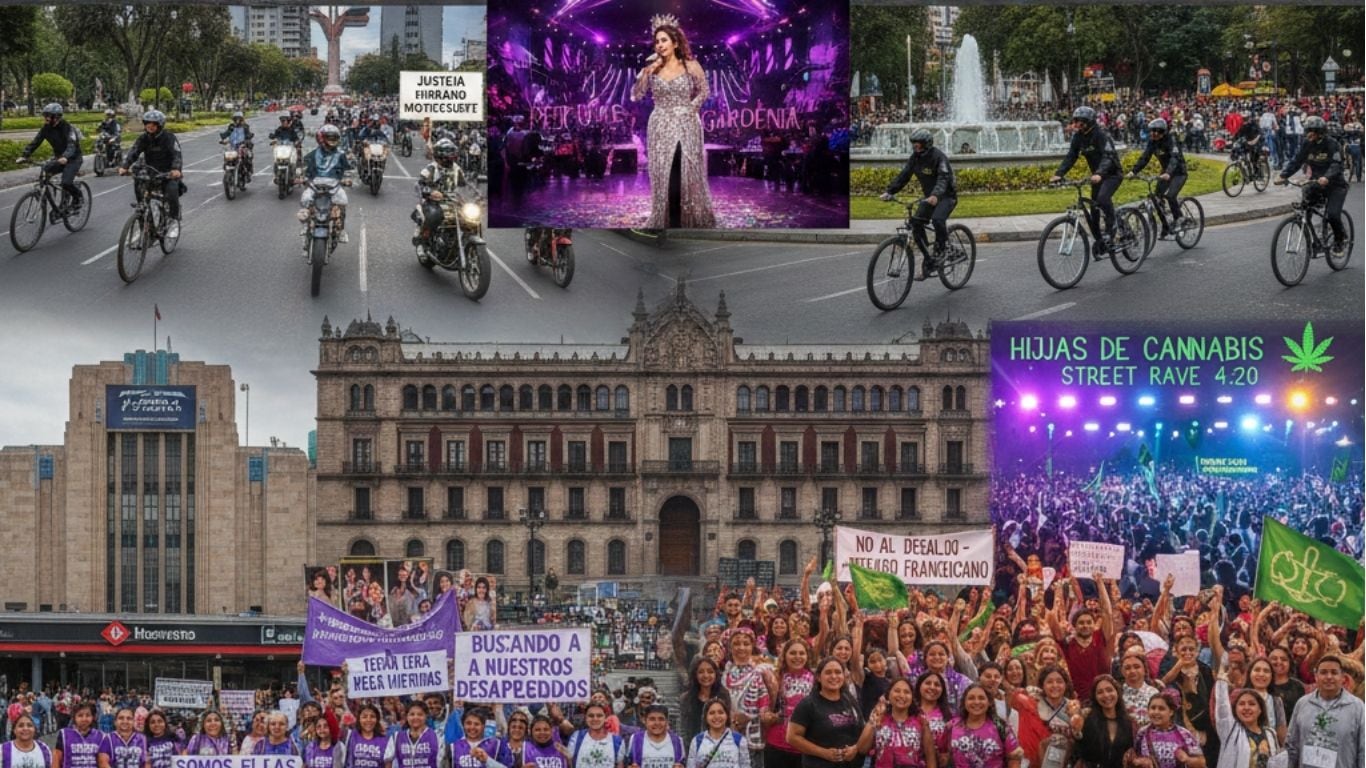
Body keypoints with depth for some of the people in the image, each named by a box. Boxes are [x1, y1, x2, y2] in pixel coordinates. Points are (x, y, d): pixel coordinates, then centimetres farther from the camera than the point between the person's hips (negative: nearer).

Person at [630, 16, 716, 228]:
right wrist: (647, 73, -11)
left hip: (686, 127, -2)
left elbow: (703, 92, 8)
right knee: (663, 177, 2)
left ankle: (691, 221, 8)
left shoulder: (690, 67, -3)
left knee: (688, 175, -2)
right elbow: (636, 95, -2)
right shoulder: (652, 69, 3)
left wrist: (690, 108, -4)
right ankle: (667, 222, 9)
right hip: (660, 128, 2)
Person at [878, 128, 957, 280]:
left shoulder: (939, 157, -21)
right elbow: (903, 175, -2)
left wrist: (935, 195, -52)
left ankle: (940, 249, -7)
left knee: (937, 219, -34)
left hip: (946, 196, -7)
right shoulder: (915, 157, 0)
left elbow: (943, 179, -34)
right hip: (929, 197, 7)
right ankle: (928, 261, -3)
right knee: (916, 222, -12)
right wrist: (889, 191, -16)